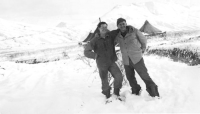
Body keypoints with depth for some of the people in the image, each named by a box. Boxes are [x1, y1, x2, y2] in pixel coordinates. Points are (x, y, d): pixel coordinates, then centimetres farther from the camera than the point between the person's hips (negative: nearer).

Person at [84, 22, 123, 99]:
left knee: (119, 77, -16)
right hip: (102, 65, -2)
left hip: (112, 62, 2)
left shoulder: (110, 37, -2)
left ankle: (116, 91, 11)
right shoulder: (95, 40, -10)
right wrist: (96, 55, -18)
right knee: (104, 81, 8)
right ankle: (107, 94, 36)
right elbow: (86, 52, -9)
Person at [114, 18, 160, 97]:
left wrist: (142, 49, 12)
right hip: (126, 61, 4)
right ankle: (136, 92, 36)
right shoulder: (117, 36, -1)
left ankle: (154, 94, 4)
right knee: (130, 78, 16)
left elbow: (143, 40, 5)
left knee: (145, 76, -5)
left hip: (137, 59, -4)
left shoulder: (134, 31, -9)